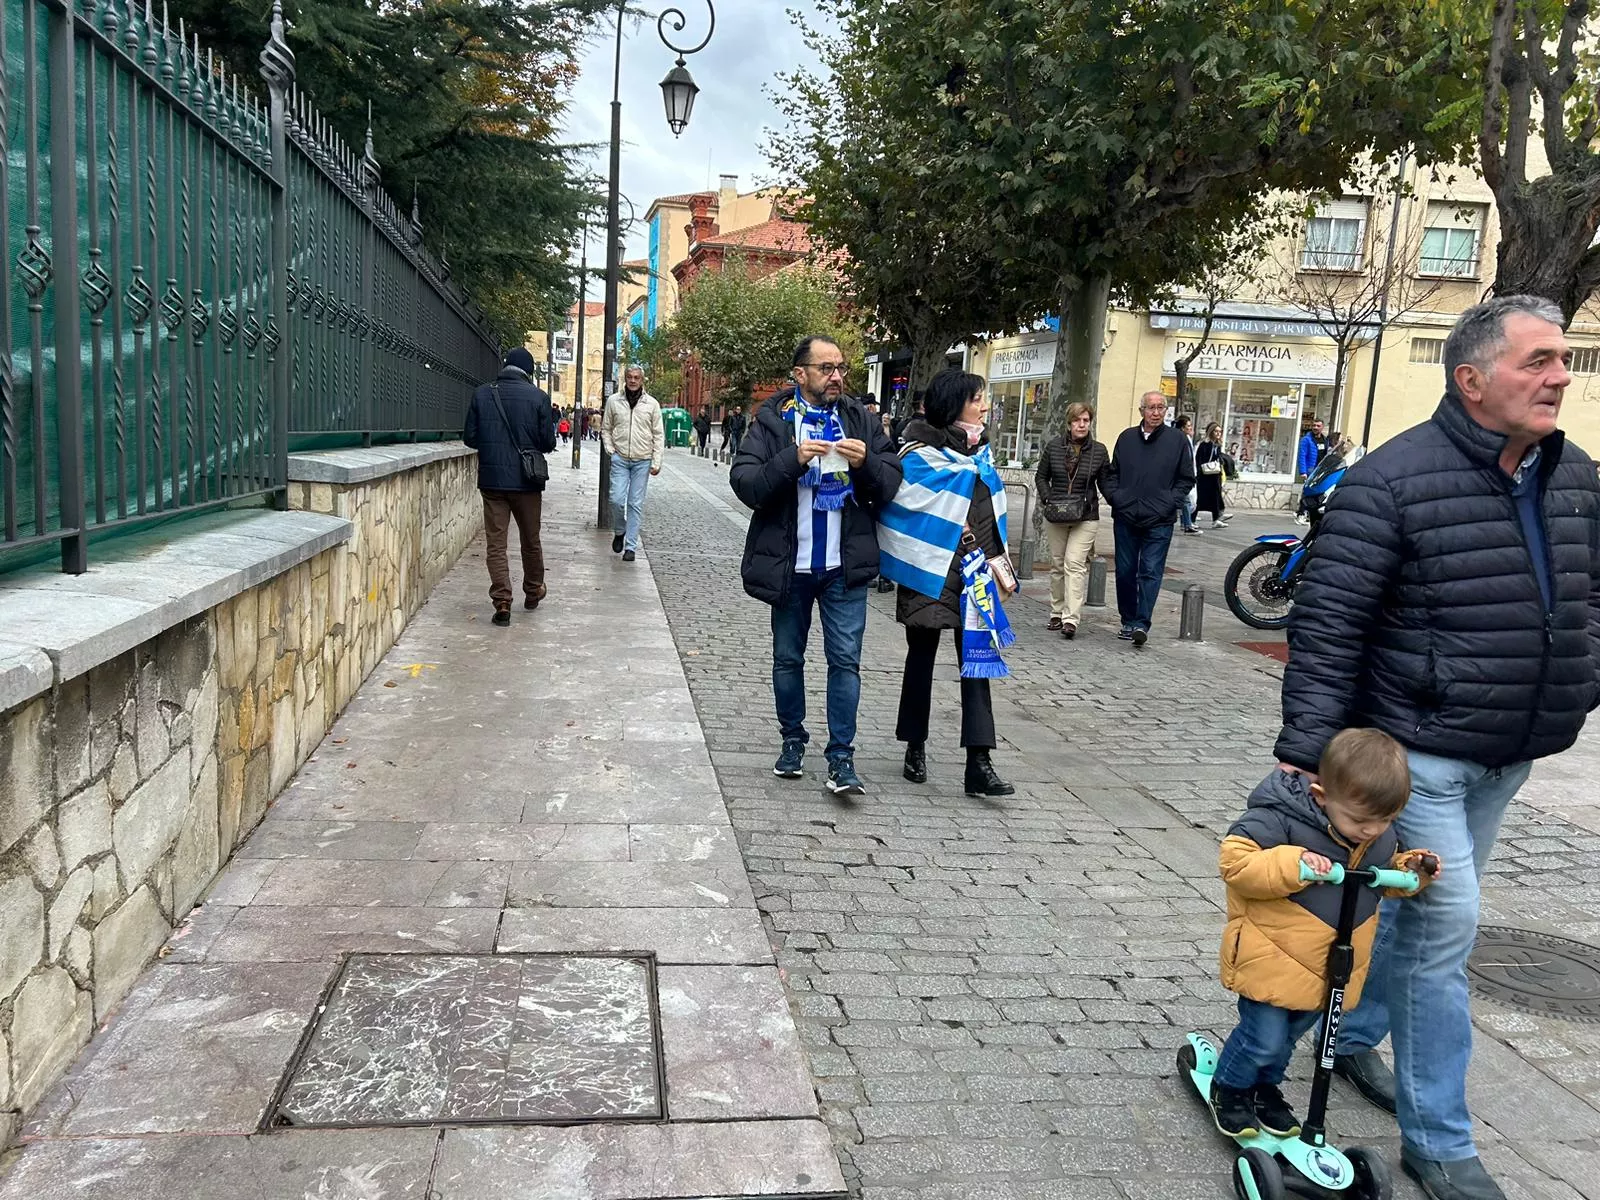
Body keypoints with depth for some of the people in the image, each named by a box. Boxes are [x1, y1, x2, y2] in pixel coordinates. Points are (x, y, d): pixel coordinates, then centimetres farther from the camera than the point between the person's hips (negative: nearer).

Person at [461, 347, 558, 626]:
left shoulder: (482, 394, -1)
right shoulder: (538, 397, -7)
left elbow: (470, 438, 1)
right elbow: (548, 442, -6)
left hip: (491, 479, 1)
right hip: (526, 480, -1)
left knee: (495, 543, 3)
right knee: (530, 540, 17)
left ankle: (502, 602, -4)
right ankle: (533, 592, 33)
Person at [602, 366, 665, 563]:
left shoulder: (652, 404, 2)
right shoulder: (613, 401, 4)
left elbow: (659, 435, 4)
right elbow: (606, 428, 13)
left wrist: (656, 462, -3)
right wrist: (610, 449, -1)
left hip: (642, 461, 0)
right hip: (620, 459, 0)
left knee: (636, 504, 1)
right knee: (617, 499, -9)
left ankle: (631, 546, 7)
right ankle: (619, 531, 20)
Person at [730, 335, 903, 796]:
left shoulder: (860, 420, 5)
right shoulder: (772, 419, -2)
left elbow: (891, 484, 2)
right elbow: (744, 482, -11)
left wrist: (866, 463, -18)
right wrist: (793, 459, -24)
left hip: (845, 567, 1)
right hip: (789, 565, 0)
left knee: (845, 661, -1)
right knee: (788, 659, 12)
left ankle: (841, 757, 6)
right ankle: (793, 741, 29)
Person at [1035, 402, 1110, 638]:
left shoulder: (1099, 450, 0)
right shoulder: (1054, 446, 2)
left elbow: (1105, 483, 8)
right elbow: (1041, 476, 11)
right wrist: (1048, 499, -3)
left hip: (1086, 517, -2)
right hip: (1055, 516, 2)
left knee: (1075, 564, -12)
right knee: (1057, 564, 10)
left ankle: (1071, 619, -16)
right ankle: (1057, 613, 22)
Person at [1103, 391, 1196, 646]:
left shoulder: (1177, 440, 3)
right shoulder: (1127, 438, 10)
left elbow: (1186, 479, 6)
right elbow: (1111, 474, 17)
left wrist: (1170, 503, -5)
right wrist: (1114, 496, 1)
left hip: (1159, 522, -3)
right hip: (1125, 518, 3)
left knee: (1150, 572, -7)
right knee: (1125, 572, 8)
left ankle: (1142, 623, -8)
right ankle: (1128, 621, 19)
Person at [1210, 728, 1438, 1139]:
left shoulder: (1381, 836, -3)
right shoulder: (1281, 819, -26)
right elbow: (1235, 860, -29)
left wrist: (1411, 871, -6)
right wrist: (1292, 864, -39)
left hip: (1333, 965, 6)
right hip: (1272, 958, -6)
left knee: (1289, 1033, 22)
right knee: (1264, 1036, -2)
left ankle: (1265, 1084, 46)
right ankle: (1229, 1088, 25)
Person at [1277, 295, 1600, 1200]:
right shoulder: (1394, 481, -17)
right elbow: (1327, 624, -19)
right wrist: (1306, 750, -21)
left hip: (1506, 759, 7)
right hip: (1418, 750, -7)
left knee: (1419, 912, 19)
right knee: (1445, 928, -3)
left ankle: (1355, 1036, 42)